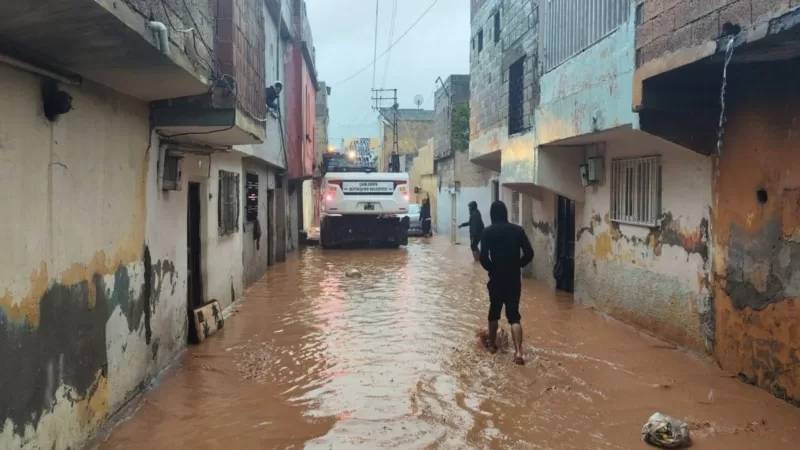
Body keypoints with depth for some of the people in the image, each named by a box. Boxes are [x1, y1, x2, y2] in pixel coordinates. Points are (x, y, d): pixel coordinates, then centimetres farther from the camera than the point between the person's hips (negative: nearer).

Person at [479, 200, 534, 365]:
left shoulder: (488, 232, -7)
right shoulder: (518, 230, 0)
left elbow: (483, 257, -13)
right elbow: (529, 253, -4)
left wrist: (492, 269, 5)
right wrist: (518, 265, 11)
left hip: (497, 278, -1)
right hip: (514, 279, 1)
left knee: (494, 311, 19)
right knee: (514, 315, 1)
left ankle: (492, 343, 33)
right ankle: (518, 352, -13)